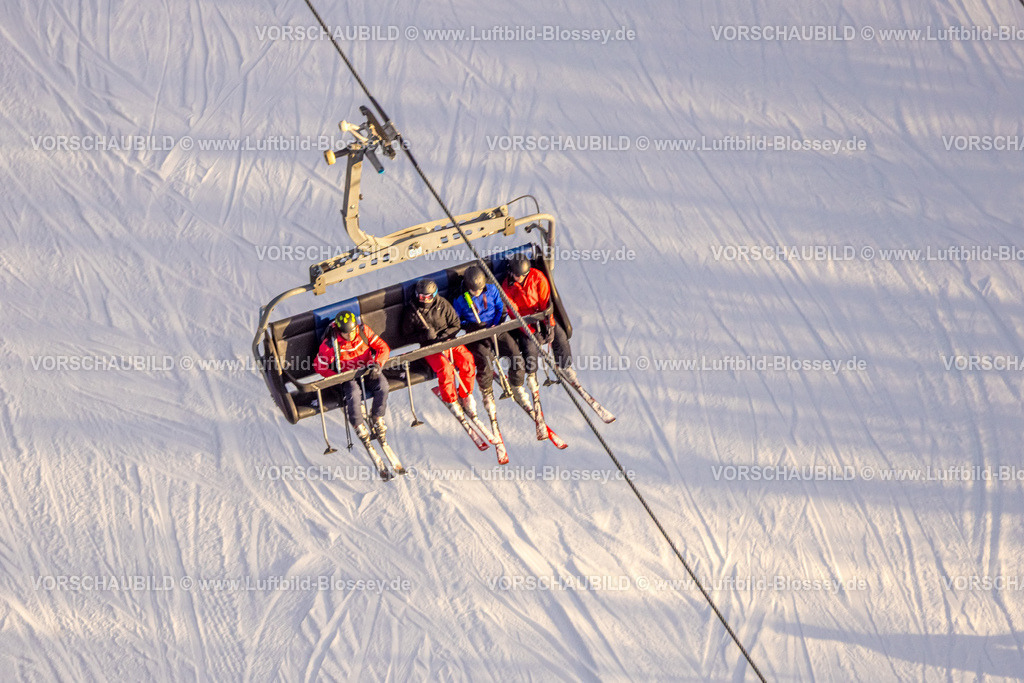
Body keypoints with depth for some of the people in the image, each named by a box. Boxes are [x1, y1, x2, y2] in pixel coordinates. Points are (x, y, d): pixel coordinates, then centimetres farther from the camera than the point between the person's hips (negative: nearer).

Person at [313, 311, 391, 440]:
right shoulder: (330, 344, -18)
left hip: (367, 370, 3)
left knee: (382, 385, -26)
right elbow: (319, 366, -7)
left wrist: (377, 364, -24)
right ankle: (358, 425, -4)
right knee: (353, 394, -33)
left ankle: (377, 418, -1)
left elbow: (383, 348, -5)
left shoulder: (364, 331, -11)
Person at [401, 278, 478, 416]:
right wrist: (424, 336, -14)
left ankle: (465, 396, -1)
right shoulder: (411, 311, -3)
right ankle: (451, 400, -7)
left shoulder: (443, 304, 1)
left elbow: (456, 325, 7)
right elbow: (408, 334, 4)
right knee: (445, 368, -31)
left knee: (467, 361, -23)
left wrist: (444, 335, -12)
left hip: (449, 341, 3)